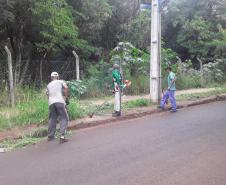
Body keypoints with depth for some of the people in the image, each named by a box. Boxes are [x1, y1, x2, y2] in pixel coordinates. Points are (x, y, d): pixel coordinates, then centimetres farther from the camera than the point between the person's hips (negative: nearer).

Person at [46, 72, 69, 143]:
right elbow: (66, 87, -5)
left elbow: (48, 95, 23)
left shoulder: (49, 85, 25)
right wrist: (65, 97, 5)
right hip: (60, 102, -4)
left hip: (51, 103, 4)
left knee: (52, 119, 17)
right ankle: (62, 136, -14)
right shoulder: (60, 82, 14)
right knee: (64, 118, -2)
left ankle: (50, 136, 25)